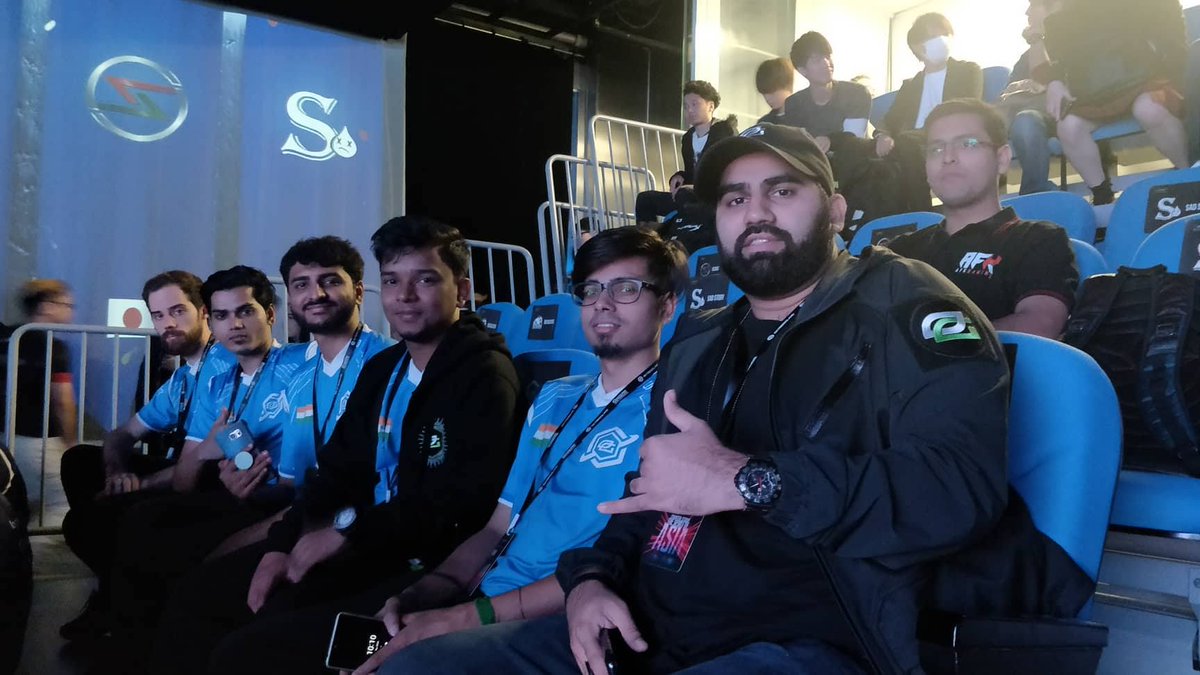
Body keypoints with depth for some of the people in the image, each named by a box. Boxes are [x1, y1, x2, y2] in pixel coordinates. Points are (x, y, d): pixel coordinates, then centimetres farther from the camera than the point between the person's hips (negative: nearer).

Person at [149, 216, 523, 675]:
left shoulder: (485, 375, -13)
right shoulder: (382, 369, 16)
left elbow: (467, 497, -24)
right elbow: (337, 469, 14)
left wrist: (349, 528, -19)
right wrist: (283, 542, -2)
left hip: (428, 559, -9)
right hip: (364, 542, 9)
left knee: (277, 625, -27)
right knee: (198, 591, 5)